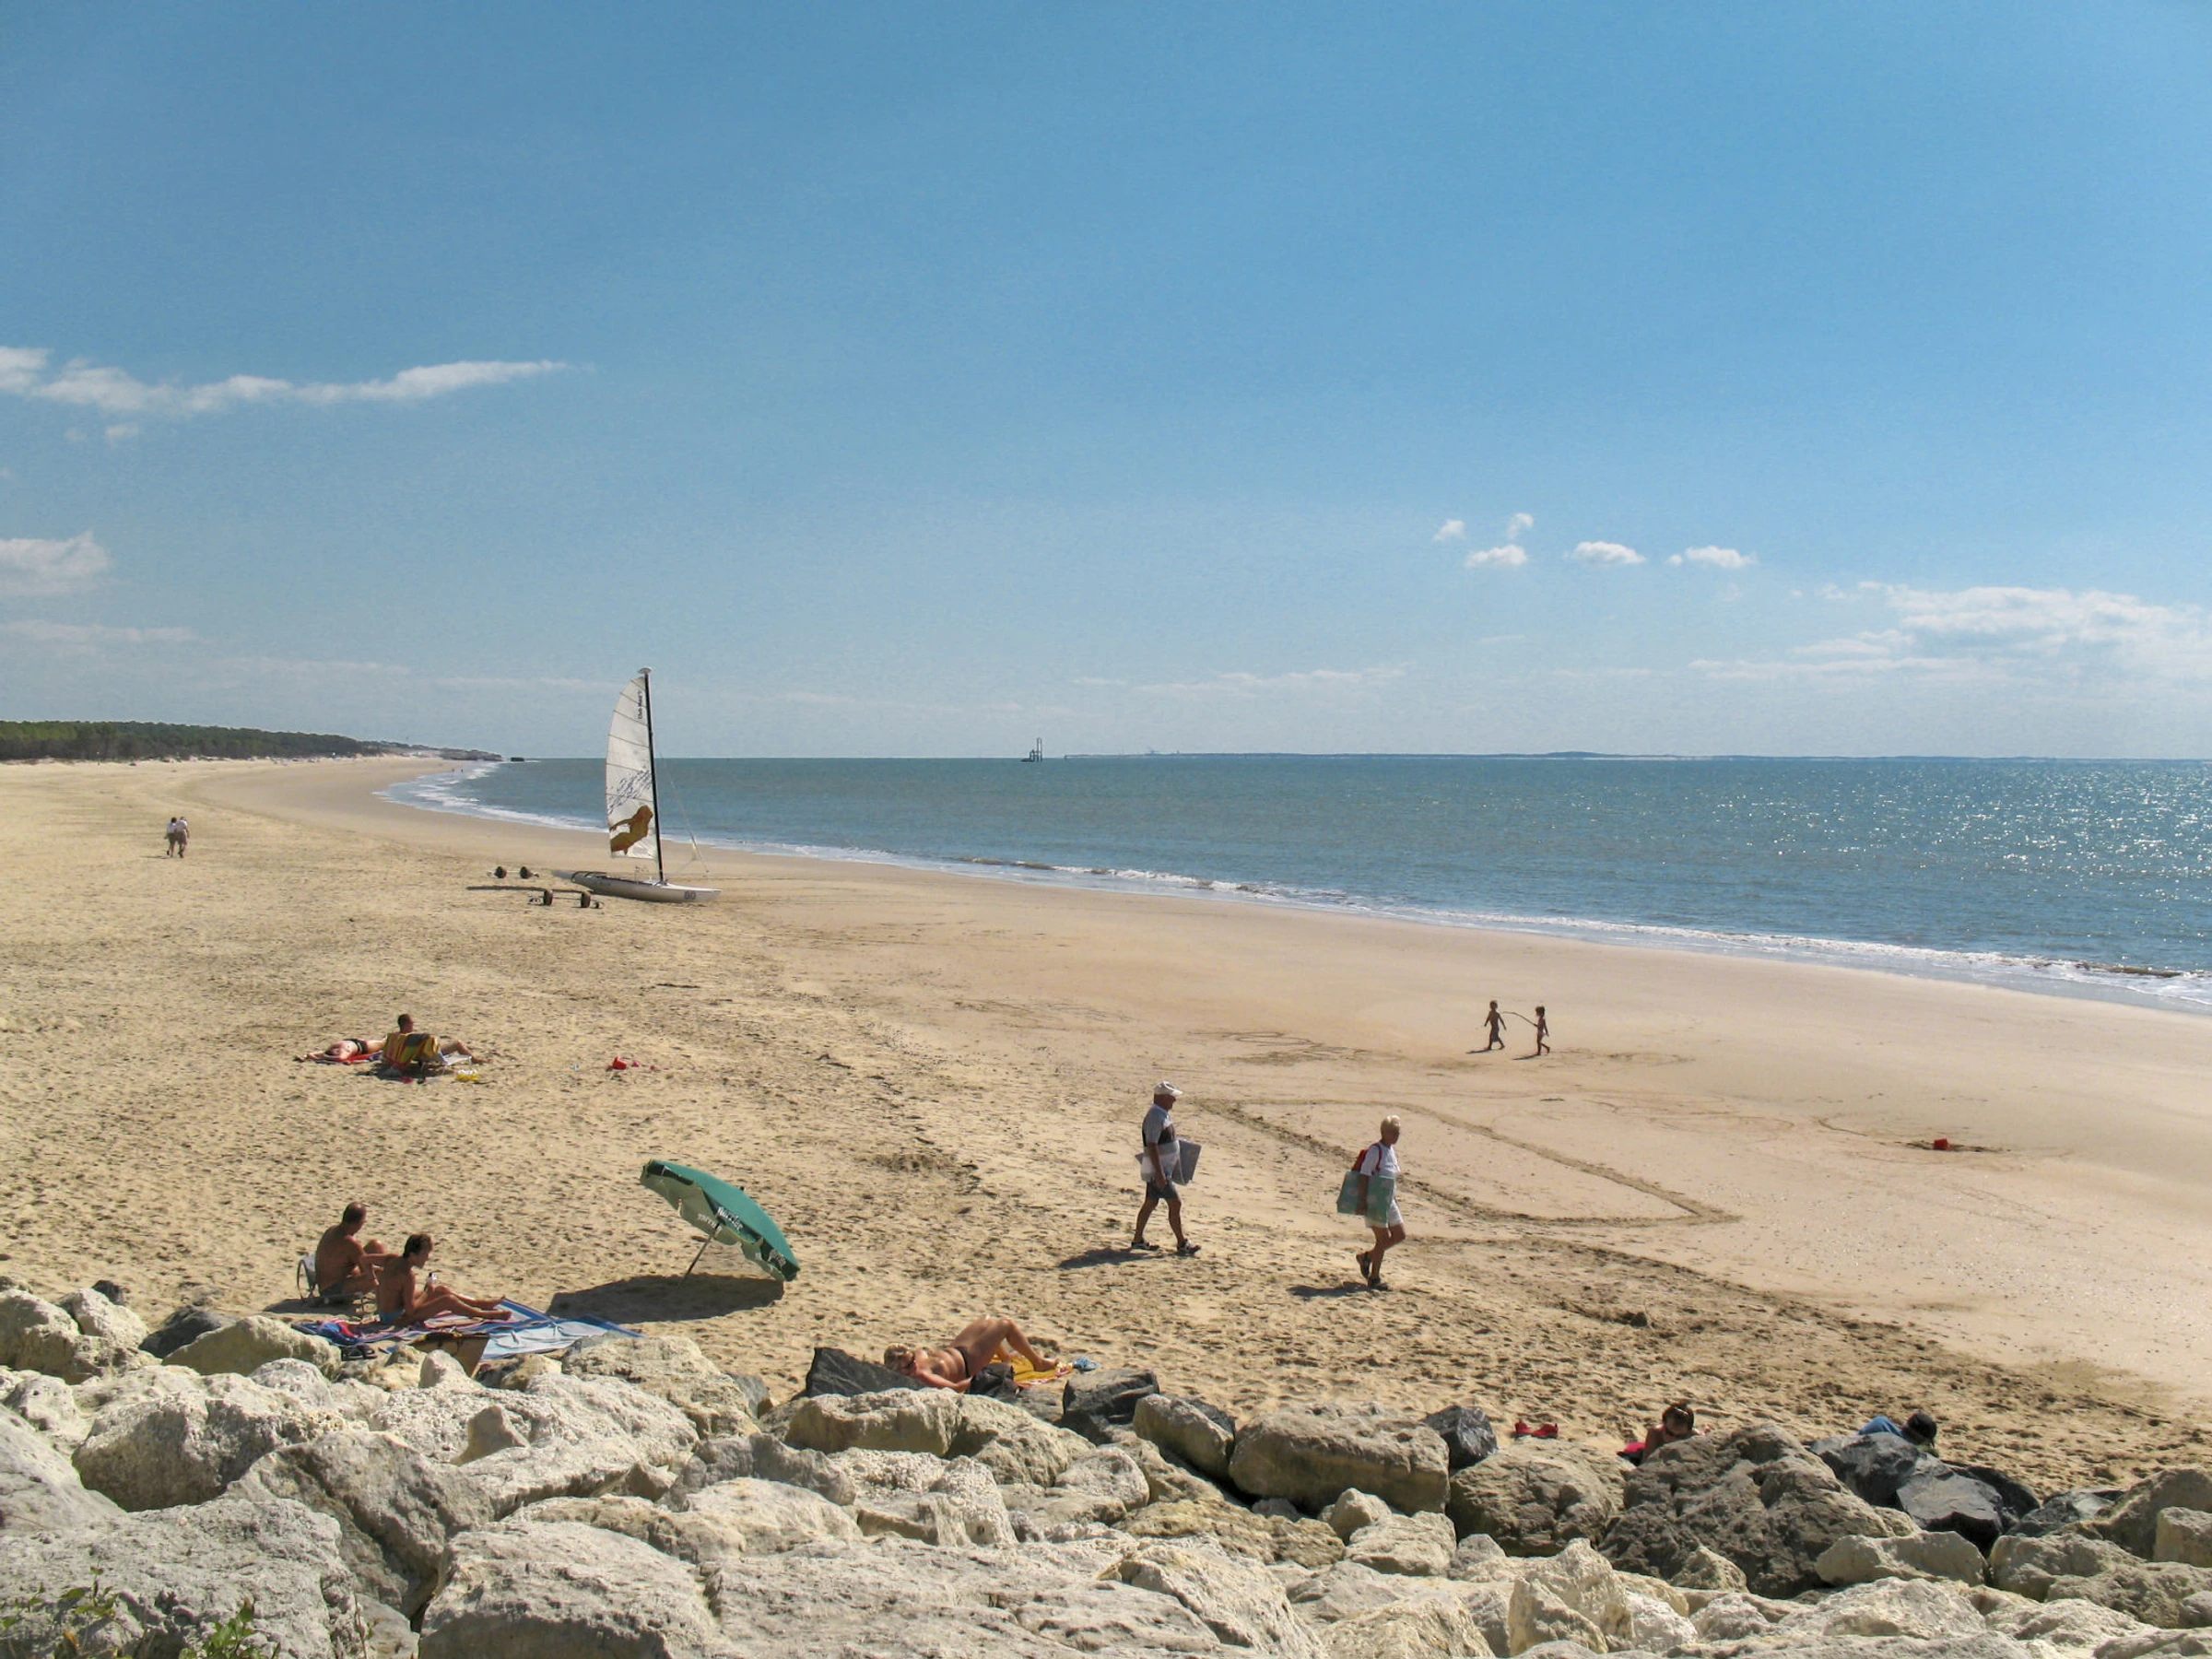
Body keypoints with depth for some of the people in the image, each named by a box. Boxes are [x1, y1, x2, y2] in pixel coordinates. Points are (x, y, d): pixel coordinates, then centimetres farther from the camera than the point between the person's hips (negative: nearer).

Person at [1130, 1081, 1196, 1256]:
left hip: (1164, 1169, 10)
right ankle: (1181, 1244, -1)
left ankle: (1138, 1240, 22)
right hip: (1158, 1170, -10)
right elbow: (1152, 1147, -26)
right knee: (1175, 1204, -7)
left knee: (1150, 1203, 15)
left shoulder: (1164, 1115, 10)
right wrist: (1160, 1174, -28)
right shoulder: (1155, 1117, -21)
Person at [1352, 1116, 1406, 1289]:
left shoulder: (1393, 1150, 10)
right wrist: (1362, 1202, -22)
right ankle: (1374, 1279, 7)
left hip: (1388, 1201, 9)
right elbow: (1364, 1176, -18)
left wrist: (1395, 1198, 20)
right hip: (1374, 1202, -9)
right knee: (1383, 1239, -5)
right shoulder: (1375, 1151, -16)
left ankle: (1367, 1256, 24)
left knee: (1400, 1235, 10)